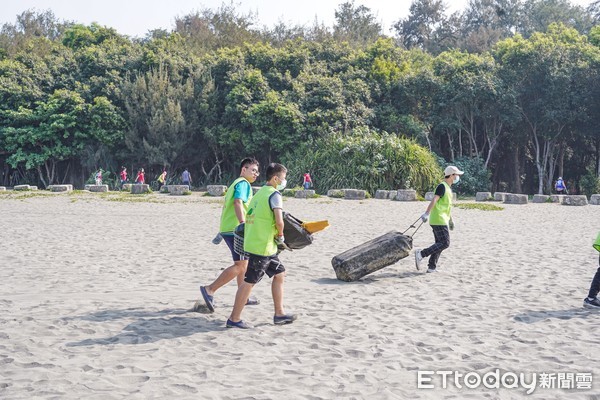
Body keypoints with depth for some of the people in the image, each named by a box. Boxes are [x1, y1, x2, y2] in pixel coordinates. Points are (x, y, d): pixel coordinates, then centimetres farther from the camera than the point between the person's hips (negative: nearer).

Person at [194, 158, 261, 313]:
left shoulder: (235, 184, 23)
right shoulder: (243, 183, -8)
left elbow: (226, 207, 26)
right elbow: (238, 203, -25)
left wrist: (221, 231, 30)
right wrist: (244, 225, -36)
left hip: (227, 229, 10)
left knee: (244, 263, 18)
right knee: (240, 266, -10)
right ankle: (209, 289, -13)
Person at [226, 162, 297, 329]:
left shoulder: (260, 193, 15)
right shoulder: (274, 194, -13)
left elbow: (251, 218, 18)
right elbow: (279, 222, -24)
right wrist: (280, 237, -6)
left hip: (253, 241, 10)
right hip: (262, 245, -10)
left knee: (279, 274, 17)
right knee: (249, 281, -3)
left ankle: (279, 314, 20)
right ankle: (234, 319, 4)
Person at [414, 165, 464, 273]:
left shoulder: (448, 188, 19)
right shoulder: (442, 186, -11)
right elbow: (434, 200, -24)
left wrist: (450, 220, 33)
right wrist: (427, 214, -35)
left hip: (442, 220, 10)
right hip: (439, 220, -10)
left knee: (440, 244, 11)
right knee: (445, 243, -12)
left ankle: (432, 267, 13)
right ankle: (421, 254, -14)